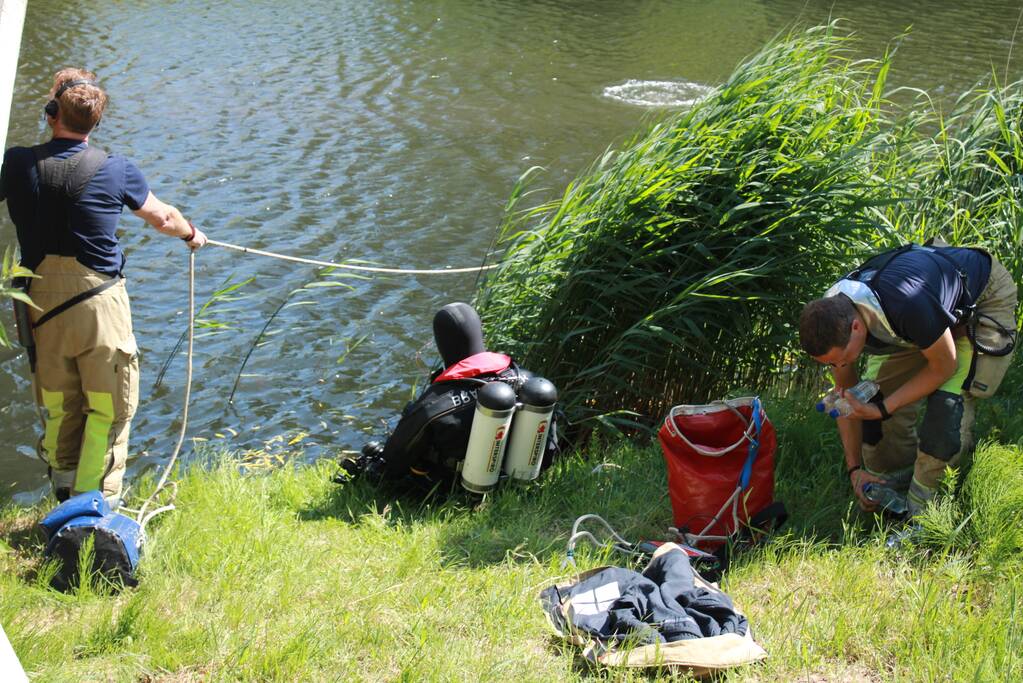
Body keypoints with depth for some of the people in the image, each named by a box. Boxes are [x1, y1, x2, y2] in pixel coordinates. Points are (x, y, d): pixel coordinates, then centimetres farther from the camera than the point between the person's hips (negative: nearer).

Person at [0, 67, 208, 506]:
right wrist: (190, 233, 31)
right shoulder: (115, 170, -6)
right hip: (99, 305, -3)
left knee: (56, 408, 15)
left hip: (41, 305, 3)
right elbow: (162, 218, 10)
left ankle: (65, 500, 23)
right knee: (108, 407, 6)